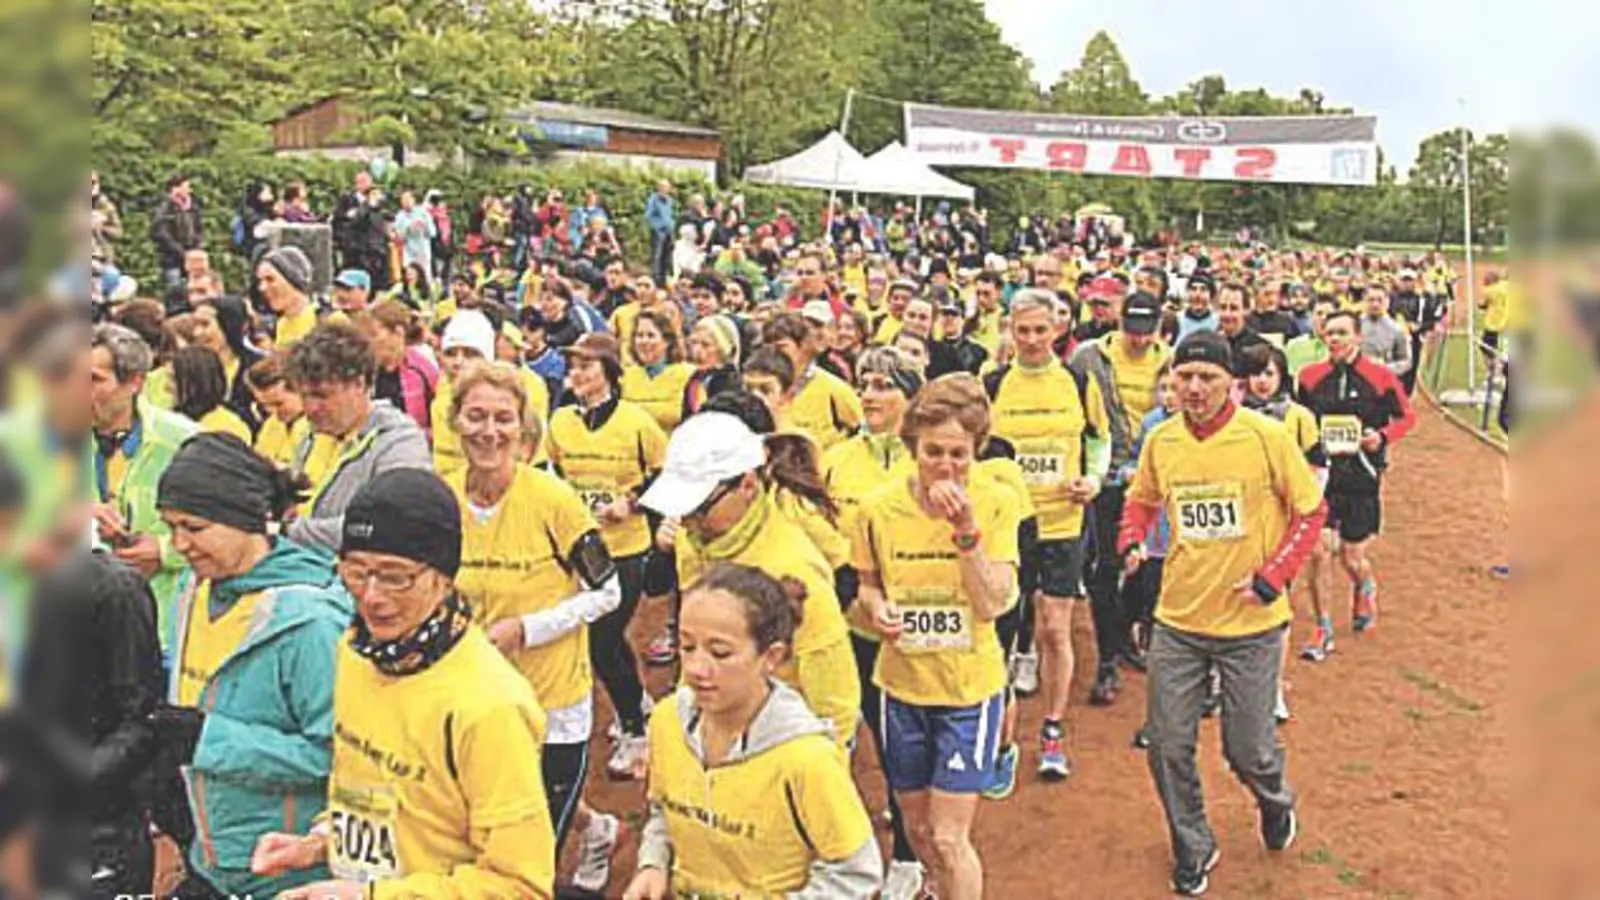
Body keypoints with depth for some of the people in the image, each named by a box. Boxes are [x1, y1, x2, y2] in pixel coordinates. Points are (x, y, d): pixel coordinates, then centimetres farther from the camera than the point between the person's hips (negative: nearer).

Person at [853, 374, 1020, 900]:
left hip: (970, 685, -3)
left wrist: (966, 530, -31)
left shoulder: (995, 505, -14)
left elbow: (993, 605, -20)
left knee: (949, 838, -3)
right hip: (902, 685, 3)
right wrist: (875, 607, -14)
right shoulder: (879, 510, -9)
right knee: (918, 828, 19)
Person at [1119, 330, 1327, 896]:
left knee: (1248, 750, 9)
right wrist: (1131, 543, -4)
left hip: (1251, 622, -3)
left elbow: (1311, 510, -4)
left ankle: (1276, 802, 46)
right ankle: (1193, 849, 30)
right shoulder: (1160, 441, -1)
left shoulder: (1266, 437, -12)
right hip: (1178, 618, 3)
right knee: (1167, 746, 5)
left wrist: (1272, 577, -12)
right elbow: (1142, 502, 16)